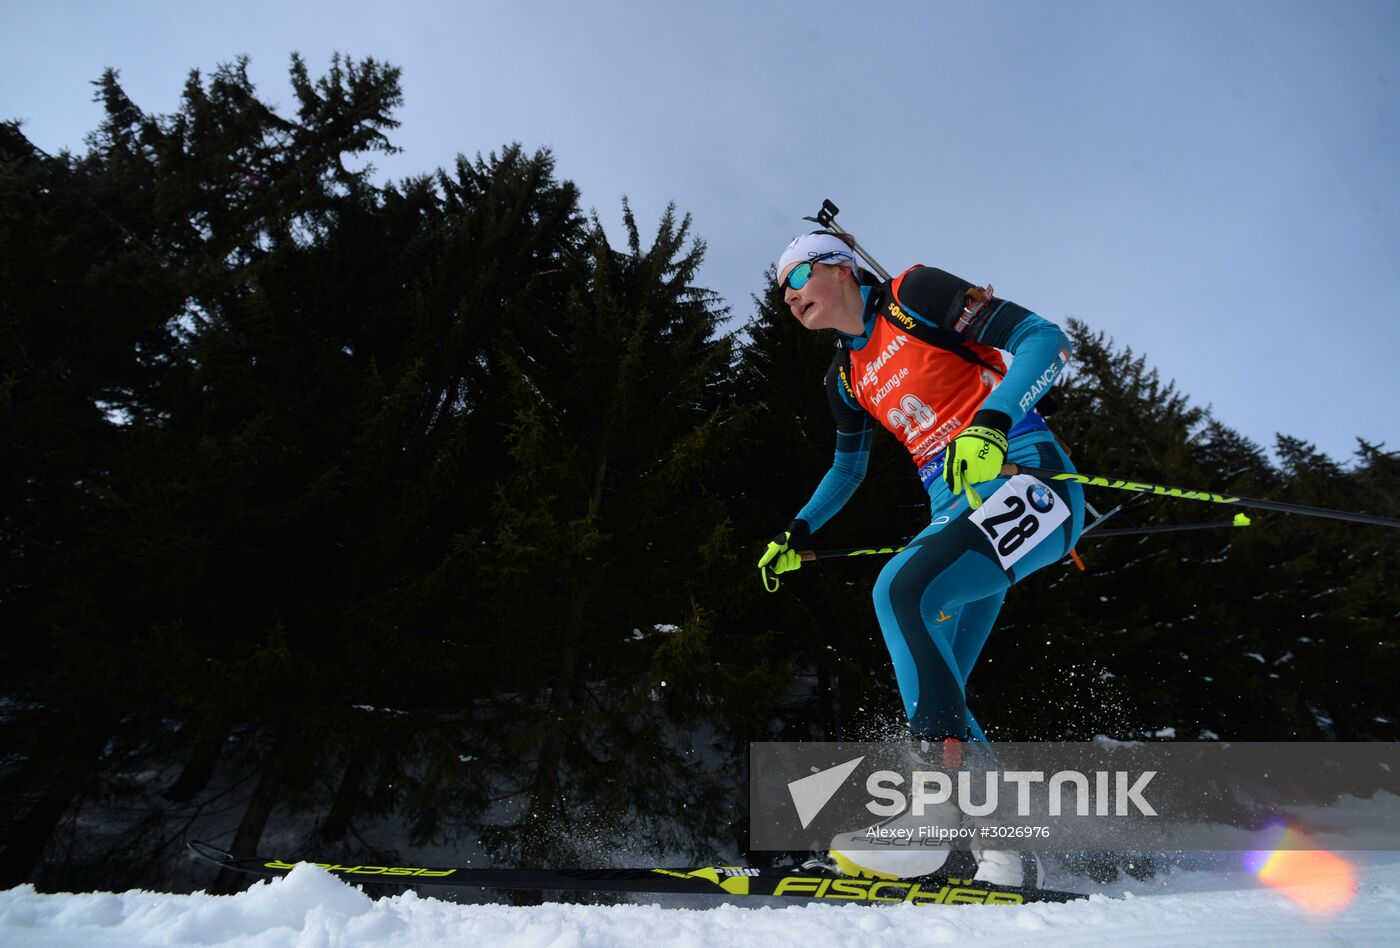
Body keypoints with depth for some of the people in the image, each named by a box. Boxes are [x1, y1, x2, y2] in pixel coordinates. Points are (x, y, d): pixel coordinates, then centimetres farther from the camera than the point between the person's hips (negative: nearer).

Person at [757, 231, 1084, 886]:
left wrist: (991, 422, -26)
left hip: (1027, 483, -7)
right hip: (960, 512, 7)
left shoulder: (916, 294, -2)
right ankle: (1004, 851, 10)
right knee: (930, 687, -2)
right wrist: (798, 534, 19)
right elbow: (848, 470, 28)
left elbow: (1045, 339, -9)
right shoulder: (846, 377, 17)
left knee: (900, 587, -30)